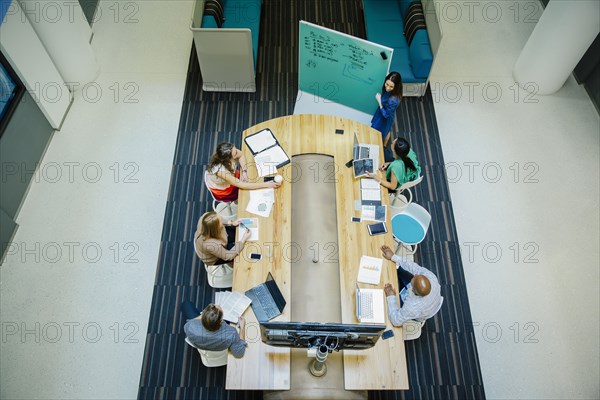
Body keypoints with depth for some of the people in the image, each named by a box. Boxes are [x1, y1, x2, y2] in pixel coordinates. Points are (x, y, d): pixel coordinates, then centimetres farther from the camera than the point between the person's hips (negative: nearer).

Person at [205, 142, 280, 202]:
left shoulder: (227, 154, -29)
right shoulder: (220, 170, -44)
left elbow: (241, 155, -5)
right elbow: (242, 185, -37)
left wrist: (244, 172, -20)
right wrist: (266, 184, -37)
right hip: (223, 192, -5)